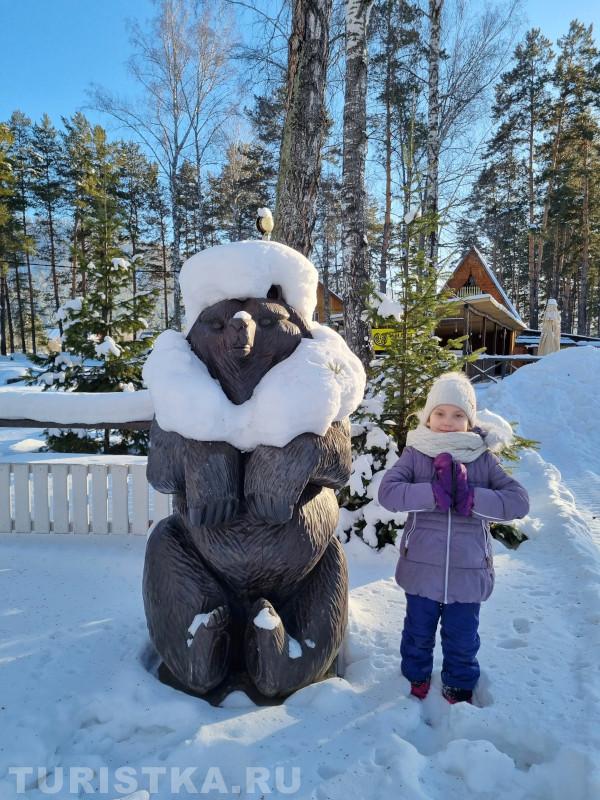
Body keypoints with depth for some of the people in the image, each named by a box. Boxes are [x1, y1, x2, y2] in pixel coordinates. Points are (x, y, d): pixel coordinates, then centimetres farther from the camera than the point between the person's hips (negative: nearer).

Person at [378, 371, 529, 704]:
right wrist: (434, 493, -30)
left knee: (462, 639, 20)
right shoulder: (414, 455, -7)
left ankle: (459, 686, 47)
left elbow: (519, 501, -12)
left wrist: (471, 497, -25)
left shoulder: (483, 459, -3)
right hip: (422, 570, 0)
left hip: (468, 573, 1)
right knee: (418, 633, 21)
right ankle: (416, 679, 49)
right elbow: (387, 491, -20)